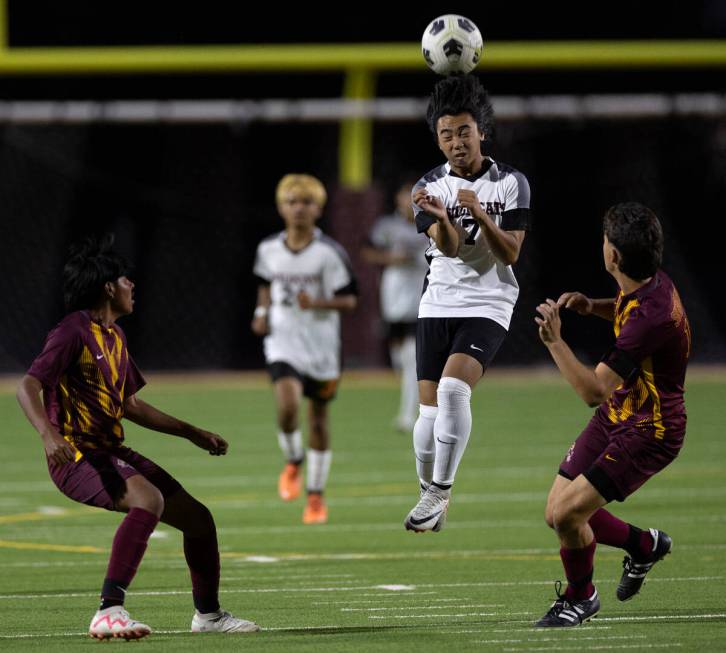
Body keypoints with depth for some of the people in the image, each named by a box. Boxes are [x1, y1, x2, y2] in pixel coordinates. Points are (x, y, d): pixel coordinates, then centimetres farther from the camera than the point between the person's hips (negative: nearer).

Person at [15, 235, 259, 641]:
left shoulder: (115, 335, 18)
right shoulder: (74, 331, -11)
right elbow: (29, 386, -20)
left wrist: (193, 434, 30)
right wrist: (49, 435, -38)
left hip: (113, 453, 9)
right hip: (78, 455, -9)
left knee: (198, 517, 12)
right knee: (149, 499, -36)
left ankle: (209, 614, 32)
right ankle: (109, 612, -42)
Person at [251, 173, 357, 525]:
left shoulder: (329, 253, -10)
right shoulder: (268, 249, 2)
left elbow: (349, 299, -8)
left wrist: (317, 304, -24)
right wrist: (262, 311, 5)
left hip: (321, 344, -1)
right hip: (283, 341, 1)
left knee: (318, 419, 8)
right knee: (287, 405, -23)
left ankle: (316, 496, 23)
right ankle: (293, 463, 6)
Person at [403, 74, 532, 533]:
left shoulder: (511, 183, -2)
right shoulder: (431, 187, 4)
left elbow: (510, 254, -7)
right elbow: (449, 248, -11)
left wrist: (479, 213, -23)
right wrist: (440, 218, -33)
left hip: (488, 305, -3)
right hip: (439, 305, 3)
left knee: (453, 388, -25)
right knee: (430, 409, -1)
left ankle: (440, 491, -14)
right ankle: (430, 495, 19)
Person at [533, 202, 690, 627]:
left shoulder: (652, 314, -32)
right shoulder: (647, 283, -4)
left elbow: (594, 391, -30)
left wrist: (555, 341, -28)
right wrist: (591, 306, 5)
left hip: (648, 432, -9)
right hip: (614, 416, 9)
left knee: (568, 513, -15)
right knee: (557, 514, 9)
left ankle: (581, 596, 13)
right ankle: (645, 545, 33)